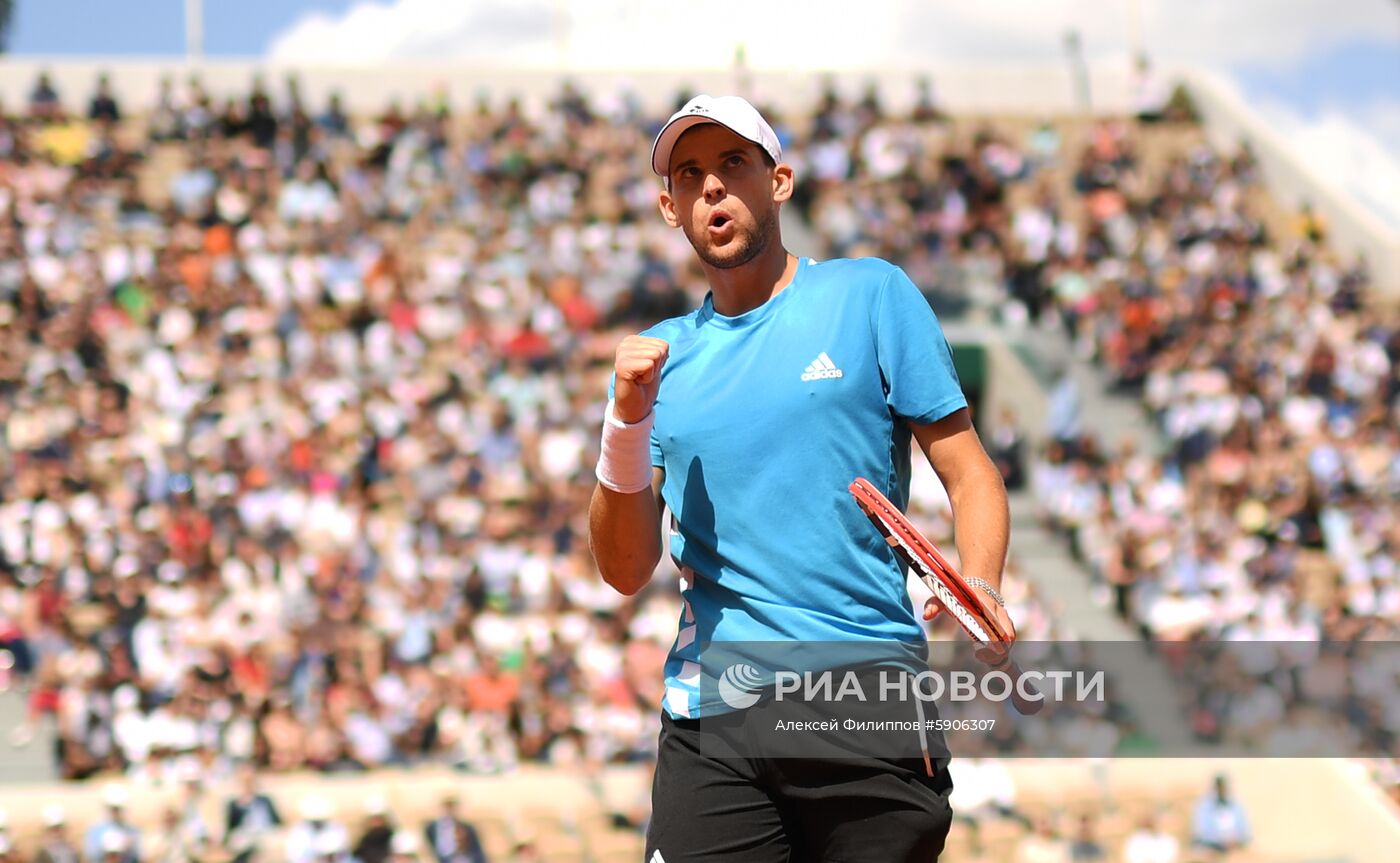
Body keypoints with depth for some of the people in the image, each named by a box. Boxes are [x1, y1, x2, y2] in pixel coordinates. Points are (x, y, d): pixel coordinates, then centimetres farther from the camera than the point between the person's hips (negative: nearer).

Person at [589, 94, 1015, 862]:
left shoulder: (870, 295, 5)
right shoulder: (657, 357, 13)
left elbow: (969, 475, 3)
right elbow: (626, 571, 8)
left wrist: (977, 590, -16)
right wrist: (627, 423, -7)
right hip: (712, 718, 2)